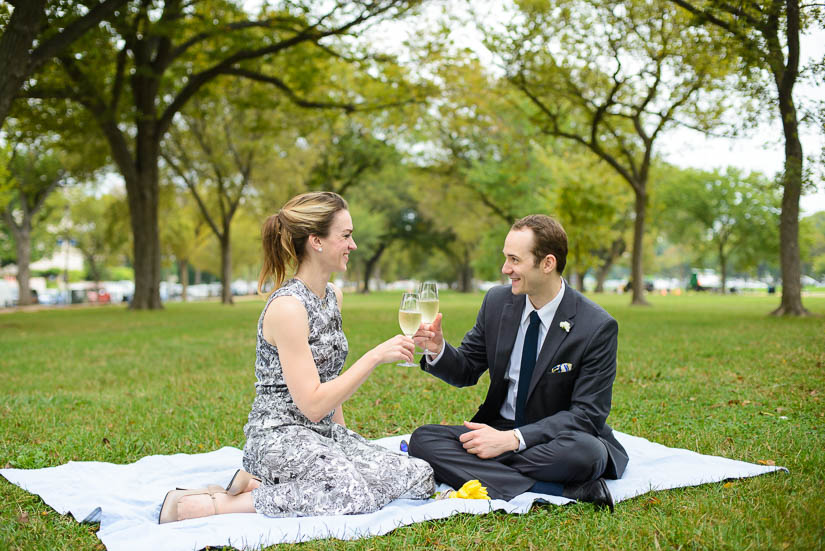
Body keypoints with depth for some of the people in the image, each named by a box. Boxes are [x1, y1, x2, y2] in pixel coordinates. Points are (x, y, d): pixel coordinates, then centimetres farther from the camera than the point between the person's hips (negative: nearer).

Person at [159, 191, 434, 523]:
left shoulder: (333, 296, 11)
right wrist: (375, 357, -20)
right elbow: (313, 404, -20)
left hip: (324, 433, 9)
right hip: (279, 436, -9)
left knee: (420, 478, -8)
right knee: (355, 492, -32)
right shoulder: (287, 306, -16)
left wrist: (345, 441, 17)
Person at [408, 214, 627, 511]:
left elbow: (587, 414, -16)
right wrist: (438, 350, -15)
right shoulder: (497, 301, 0)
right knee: (422, 438, -21)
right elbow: (466, 371, 9)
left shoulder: (597, 326, -14)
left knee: (587, 451, -38)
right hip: (499, 430, 5)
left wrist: (512, 439, -25)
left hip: (559, 439, -5)